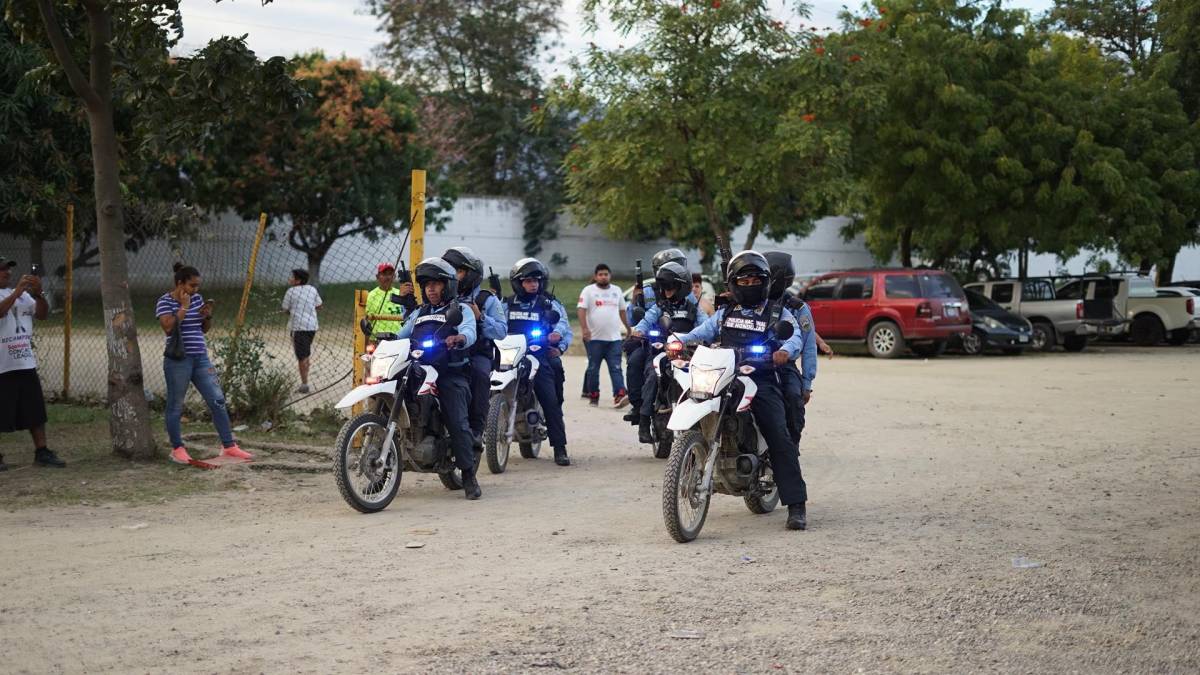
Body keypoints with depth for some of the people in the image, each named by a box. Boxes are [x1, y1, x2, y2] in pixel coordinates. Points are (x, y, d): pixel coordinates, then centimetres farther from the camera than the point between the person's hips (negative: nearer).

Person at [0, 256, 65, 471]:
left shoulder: (22, 295, 15)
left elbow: (42, 314, 8)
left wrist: (38, 295, -9)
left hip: (26, 363, 7)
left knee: (36, 411, 10)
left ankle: (42, 452, 17)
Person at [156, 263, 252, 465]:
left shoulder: (197, 298, 12)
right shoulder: (165, 302, -6)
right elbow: (168, 327, -21)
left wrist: (208, 315, -2)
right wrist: (184, 307, -16)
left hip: (201, 359, 6)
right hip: (178, 361, -6)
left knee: (218, 400, 1)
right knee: (175, 405, 3)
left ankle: (229, 446, 5)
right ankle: (177, 449, 15)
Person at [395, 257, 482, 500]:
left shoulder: (460, 309, 10)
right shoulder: (418, 313, 28)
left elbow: (469, 332, -10)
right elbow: (401, 334, 20)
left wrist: (458, 338, -35)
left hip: (451, 373, -5)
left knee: (458, 423, -18)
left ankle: (468, 474, -14)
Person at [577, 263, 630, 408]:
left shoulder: (617, 291, 16)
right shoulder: (588, 291, 1)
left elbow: (622, 311, 25)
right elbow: (581, 310, -9)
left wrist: (629, 329, 25)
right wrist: (584, 328, -22)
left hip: (614, 338, 3)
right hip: (595, 338, -3)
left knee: (616, 368, -8)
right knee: (593, 369, 5)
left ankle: (619, 395, -18)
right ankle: (593, 396, 14)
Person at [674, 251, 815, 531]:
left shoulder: (778, 314, 13)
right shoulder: (724, 313, 24)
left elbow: (796, 335, -6)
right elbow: (702, 332, 10)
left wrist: (786, 350, -31)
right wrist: (679, 340, -13)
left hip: (762, 381, -3)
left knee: (780, 439, -17)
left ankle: (796, 505, -17)